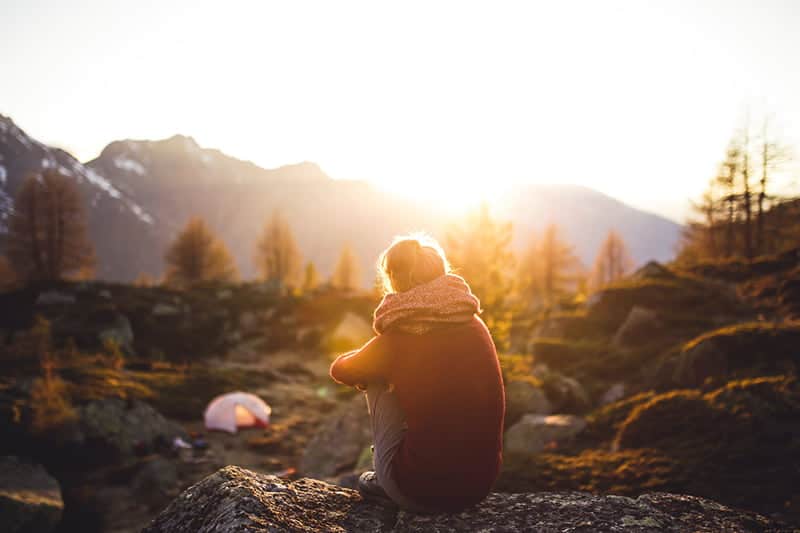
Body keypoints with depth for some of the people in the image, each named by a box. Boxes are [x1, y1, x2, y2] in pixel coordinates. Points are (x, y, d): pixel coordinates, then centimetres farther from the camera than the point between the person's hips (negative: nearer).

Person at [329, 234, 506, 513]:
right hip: (482, 483, 5)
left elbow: (340, 370, 9)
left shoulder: (398, 339, -11)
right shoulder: (476, 325, 2)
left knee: (376, 382, 12)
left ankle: (385, 480, 23)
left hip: (423, 493, -5)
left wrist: (369, 364, 29)